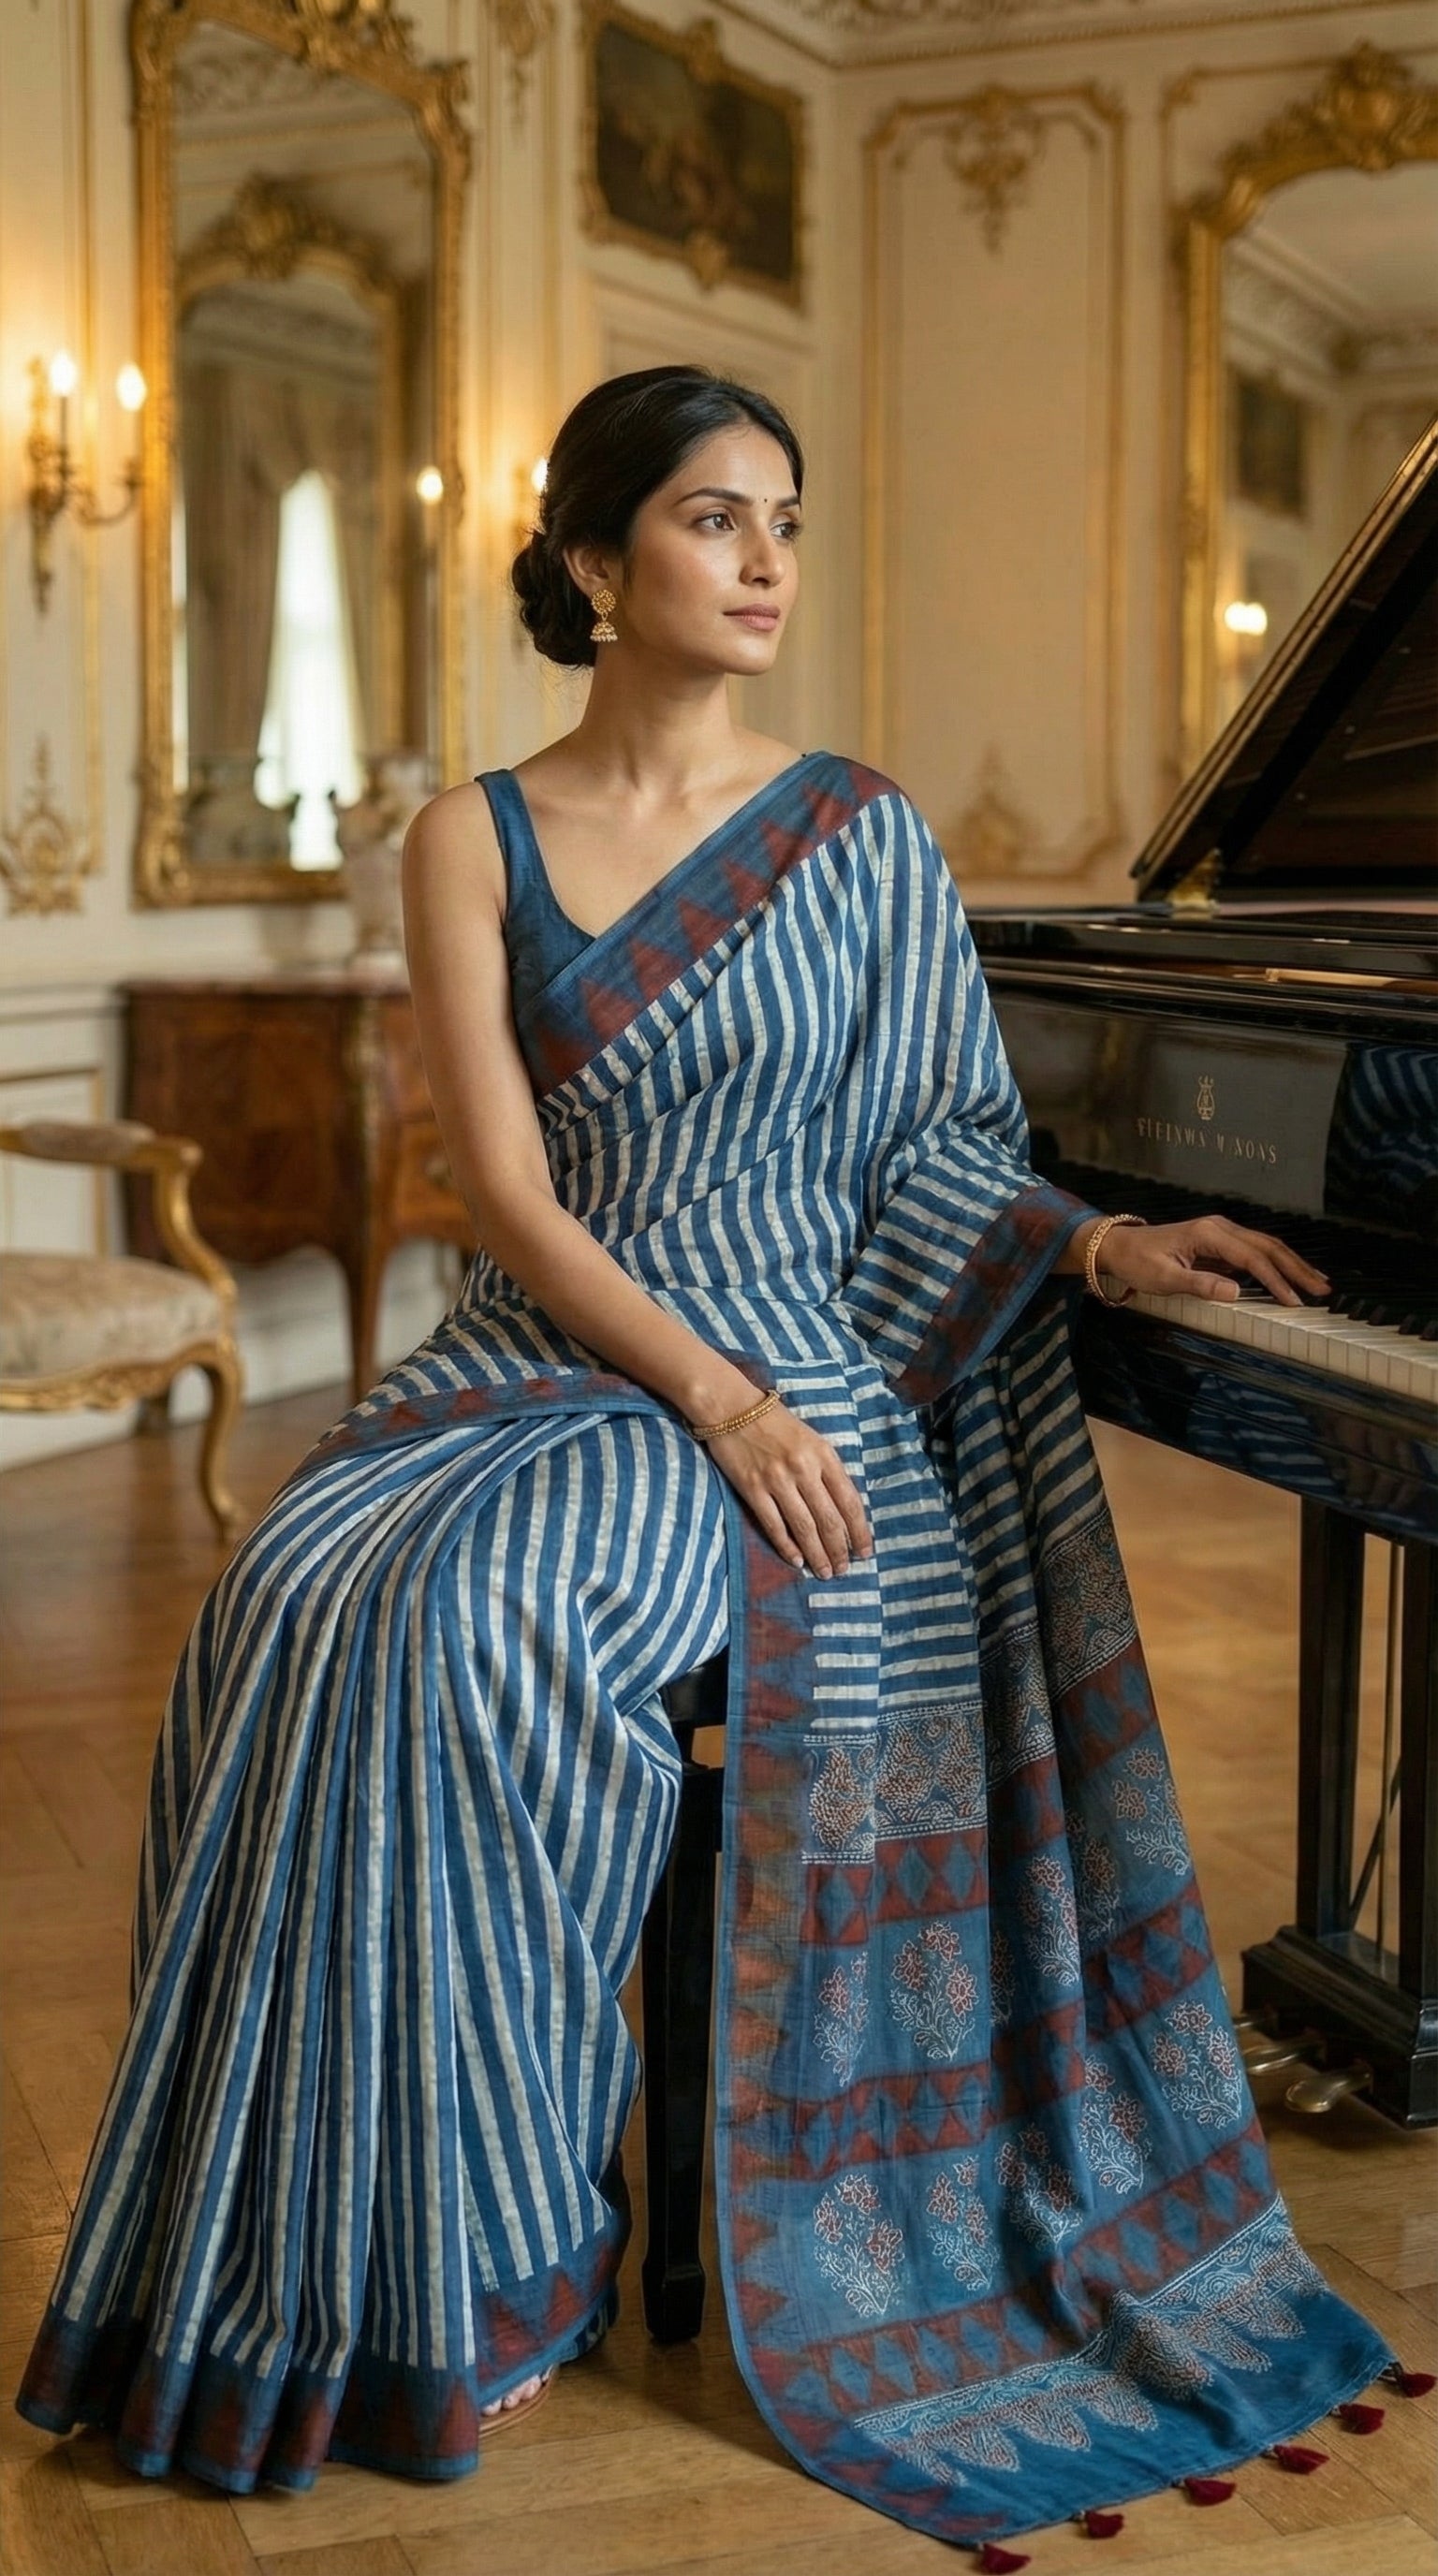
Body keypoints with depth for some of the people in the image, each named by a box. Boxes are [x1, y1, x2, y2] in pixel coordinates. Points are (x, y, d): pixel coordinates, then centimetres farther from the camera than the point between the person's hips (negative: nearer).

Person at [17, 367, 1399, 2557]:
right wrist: (710, 1394, -16)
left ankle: (503, 2248, -17)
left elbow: (923, 1149, 8)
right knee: (296, 1608, -27)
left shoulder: (863, 834, 5)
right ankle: (324, 2246, -14)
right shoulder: (474, 839, 4)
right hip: (543, 1357, 2)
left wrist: (1102, 1243, -11)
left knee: (469, 1621, -31)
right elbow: (507, 1186, -5)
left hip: (794, 1367, -2)